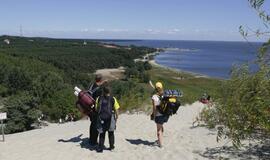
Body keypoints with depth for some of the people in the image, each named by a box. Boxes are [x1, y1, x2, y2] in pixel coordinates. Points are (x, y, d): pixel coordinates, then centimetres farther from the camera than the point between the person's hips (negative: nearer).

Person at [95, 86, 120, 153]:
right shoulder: (113, 99, -3)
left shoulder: (99, 99, 0)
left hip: (101, 118, 1)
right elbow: (116, 109, -4)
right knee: (111, 133, 16)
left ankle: (100, 148, 10)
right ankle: (111, 146, 22)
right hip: (110, 118, 0)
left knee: (102, 133, 10)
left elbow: (96, 109, 4)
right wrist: (116, 117, 8)